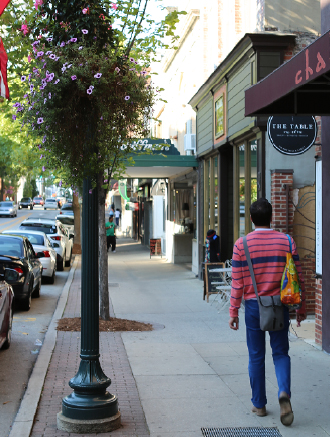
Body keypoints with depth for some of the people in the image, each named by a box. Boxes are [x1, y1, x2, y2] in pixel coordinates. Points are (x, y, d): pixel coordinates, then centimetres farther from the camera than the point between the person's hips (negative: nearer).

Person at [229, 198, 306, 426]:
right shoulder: (287, 241, -2)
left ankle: (259, 404, 17)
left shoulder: (242, 244, -5)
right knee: (281, 353, 11)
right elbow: (298, 278, 0)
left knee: (256, 356, 10)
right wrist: (301, 308, 10)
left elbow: (237, 283, -5)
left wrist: (233, 312, 2)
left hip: (254, 306, 0)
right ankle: (284, 393, -13)